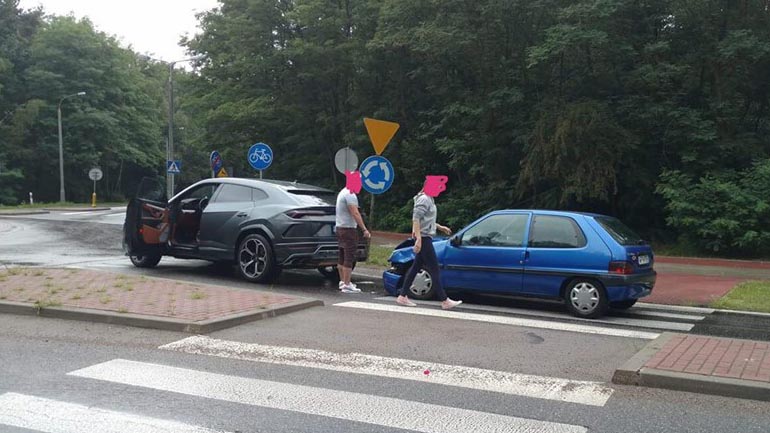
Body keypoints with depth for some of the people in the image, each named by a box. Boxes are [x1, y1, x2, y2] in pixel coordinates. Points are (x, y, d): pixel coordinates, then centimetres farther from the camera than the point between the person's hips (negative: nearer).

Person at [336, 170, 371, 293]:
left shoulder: (342, 193, 17)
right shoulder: (350, 195, -16)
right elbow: (355, 213, -23)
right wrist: (364, 229, -26)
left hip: (340, 227, 10)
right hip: (348, 229, -10)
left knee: (342, 257, 14)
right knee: (349, 258, -9)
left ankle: (343, 281, 22)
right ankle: (347, 285, -10)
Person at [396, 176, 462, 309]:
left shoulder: (428, 199, 17)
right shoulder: (424, 199, -14)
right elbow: (416, 219, -21)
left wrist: (440, 227, 23)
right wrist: (419, 238, -27)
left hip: (425, 238, 10)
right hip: (424, 238, -10)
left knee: (416, 267, 11)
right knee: (434, 269, -8)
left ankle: (402, 296, 14)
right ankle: (445, 301, -6)